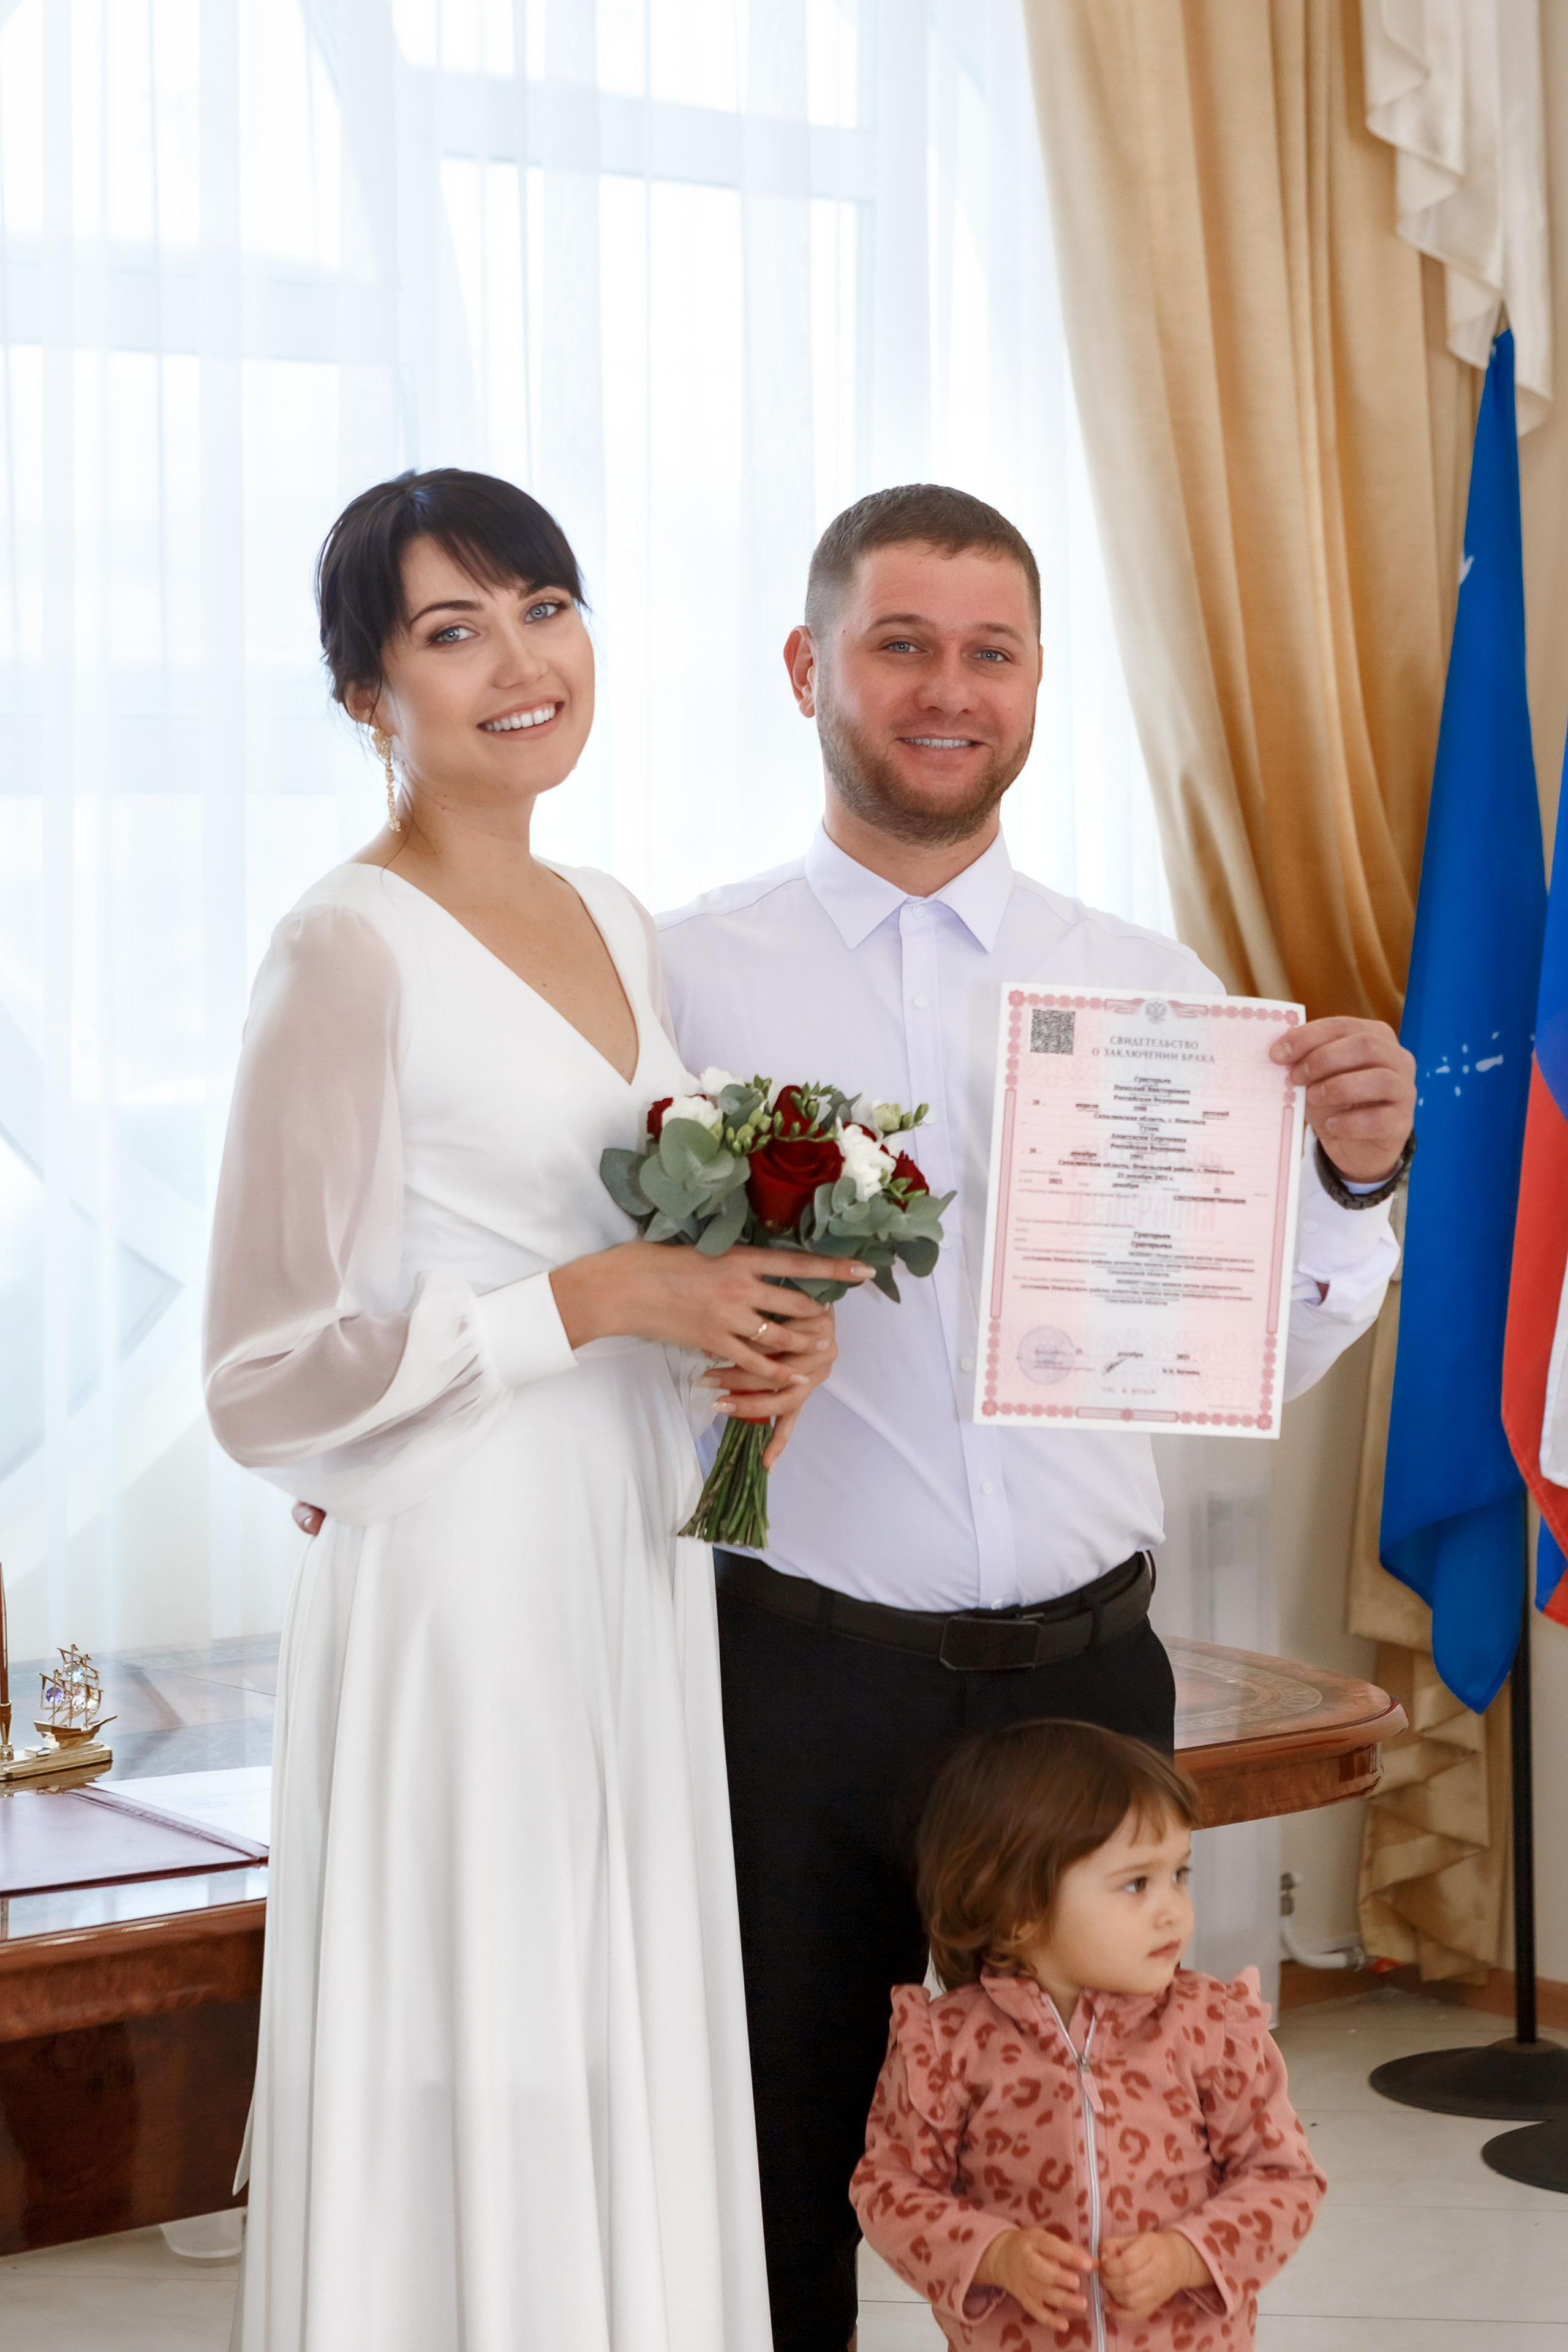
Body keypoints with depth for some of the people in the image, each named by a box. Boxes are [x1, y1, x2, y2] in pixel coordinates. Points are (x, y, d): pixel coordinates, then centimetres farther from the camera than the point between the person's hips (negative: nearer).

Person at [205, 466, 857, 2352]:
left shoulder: (613, 923, 12)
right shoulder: (351, 948, -11)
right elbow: (265, 1385, -14)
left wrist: (764, 1335, 2)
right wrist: (602, 1300, -17)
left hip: (645, 1567, 7)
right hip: (462, 1582, -7)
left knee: (638, 2087, 12)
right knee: (476, 2100, -1)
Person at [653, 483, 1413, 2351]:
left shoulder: (1150, 990, 6)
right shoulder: (685, 975, -2)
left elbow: (1265, 1358, 6)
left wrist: (1354, 1173, -11)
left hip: (1082, 1671, 2)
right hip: (795, 1680, -2)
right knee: (776, 2168, 11)